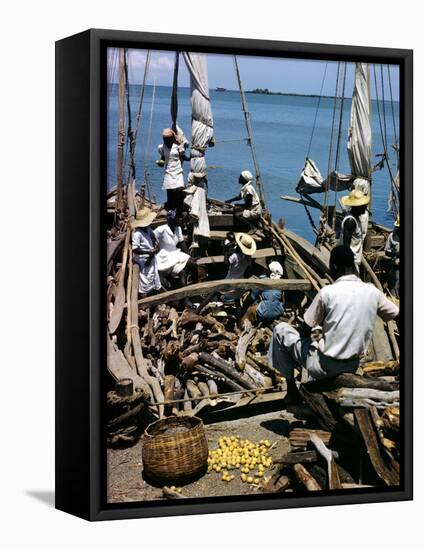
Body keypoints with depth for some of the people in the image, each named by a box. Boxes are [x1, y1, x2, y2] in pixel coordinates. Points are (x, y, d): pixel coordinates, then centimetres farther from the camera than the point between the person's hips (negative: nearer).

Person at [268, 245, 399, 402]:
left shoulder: (327, 292, -17)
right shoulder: (372, 292, -6)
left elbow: (305, 331, -9)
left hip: (323, 366, -5)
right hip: (352, 367, 5)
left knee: (280, 330, 14)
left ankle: (291, 388, 16)